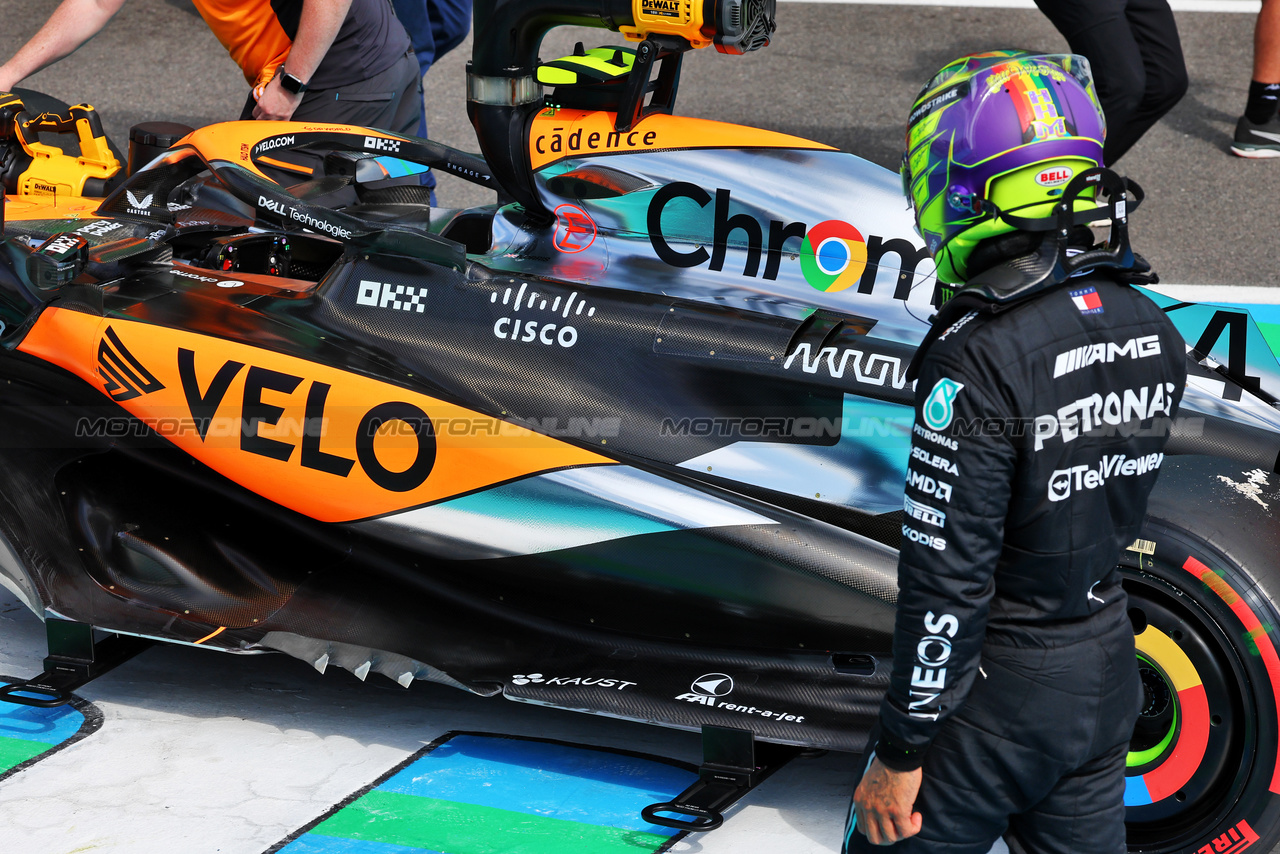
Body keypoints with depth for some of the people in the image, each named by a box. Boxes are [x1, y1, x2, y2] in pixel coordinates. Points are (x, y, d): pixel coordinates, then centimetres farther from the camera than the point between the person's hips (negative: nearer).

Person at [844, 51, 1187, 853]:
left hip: (997, 693, -7)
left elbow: (947, 577, -23)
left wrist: (901, 751, -16)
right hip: (1108, 671, 7)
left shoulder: (980, 363, -25)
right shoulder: (1155, 333, -2)